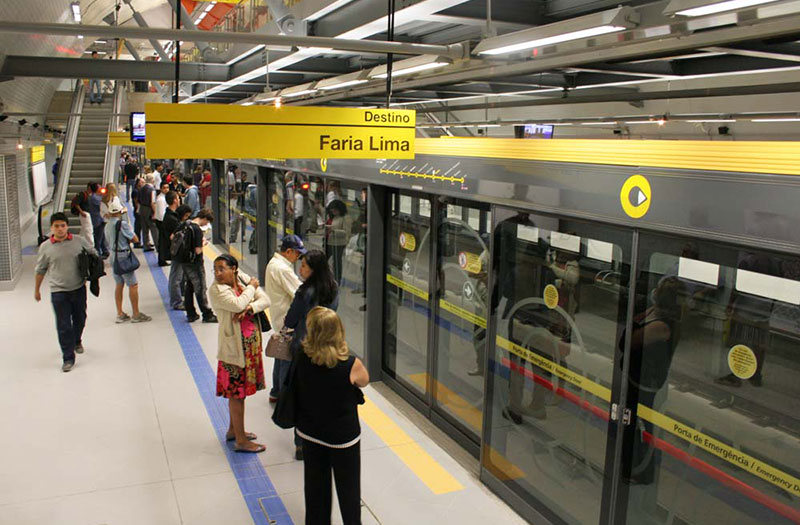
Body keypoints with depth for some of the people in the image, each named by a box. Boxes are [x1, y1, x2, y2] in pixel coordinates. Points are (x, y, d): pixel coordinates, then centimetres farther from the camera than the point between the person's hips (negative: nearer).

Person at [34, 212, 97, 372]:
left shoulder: (80, 241, -4)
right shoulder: (45, 247, -4)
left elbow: (93, 256, 12)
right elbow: (40, 270, 8)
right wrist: (36, 290, 15)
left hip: (79, 288, 2)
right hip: (58, 292, -2)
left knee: (80, 319, 19)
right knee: (63, 326, -3)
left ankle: (77, 341, 48)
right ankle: (68, 358, 5)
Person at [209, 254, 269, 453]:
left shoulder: (243, 278, 4)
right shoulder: (216, 289, -14)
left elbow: (265, 300, -1)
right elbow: (237, 304, -29)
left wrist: (249, 308, -20)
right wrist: (251, 287, -13)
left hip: (251, 342, 6)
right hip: (234, 345, -6)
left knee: (240, 389, 18)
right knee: (237, 392, 1)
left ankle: (233, 430, 34)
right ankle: (240, 441, 11)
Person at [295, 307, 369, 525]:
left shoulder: (302, 358, -17)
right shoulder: (351, 365, -25)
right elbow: (364, 381, -4)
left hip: (309, 433, 4)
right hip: (343, 437, -3)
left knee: (315, 484, 22)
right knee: (348, 485, 17)